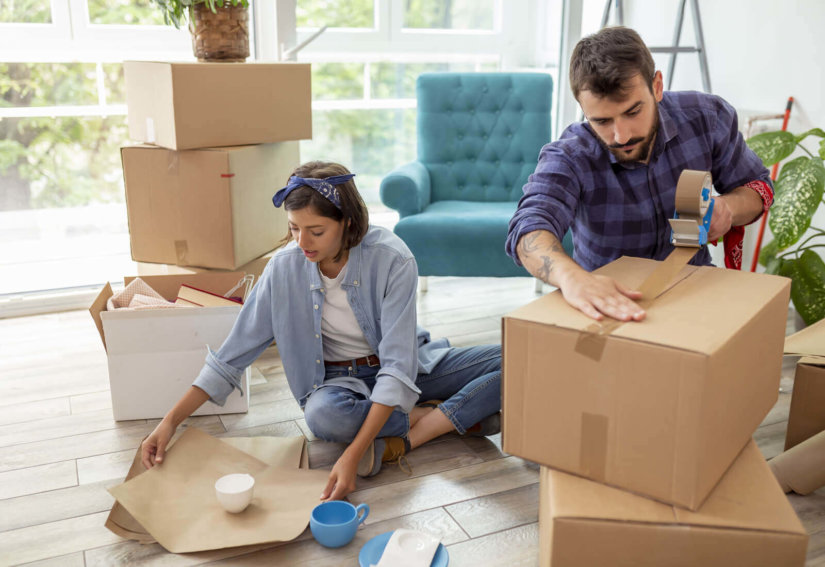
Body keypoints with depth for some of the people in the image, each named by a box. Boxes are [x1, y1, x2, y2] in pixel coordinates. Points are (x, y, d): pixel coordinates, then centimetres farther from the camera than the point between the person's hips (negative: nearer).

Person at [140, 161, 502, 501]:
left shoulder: (391, 258, -25)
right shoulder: (285, 268, -15)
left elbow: (398, 368, -31)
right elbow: (231, 356, -8)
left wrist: (353, 454, -40)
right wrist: (170, 422, -14)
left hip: (411, 367, -1)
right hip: (342, 380, 2)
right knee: (323, 414, -37)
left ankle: (405, 439, -24)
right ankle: (463, 417, -16)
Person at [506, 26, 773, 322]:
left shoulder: (707, 117, -11)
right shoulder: (568, 158, -23)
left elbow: (757, 186, 6)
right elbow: (529, 228, -42)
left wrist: (728, 207, -19)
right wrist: (572, 277, -64)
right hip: (605, 301, -2)